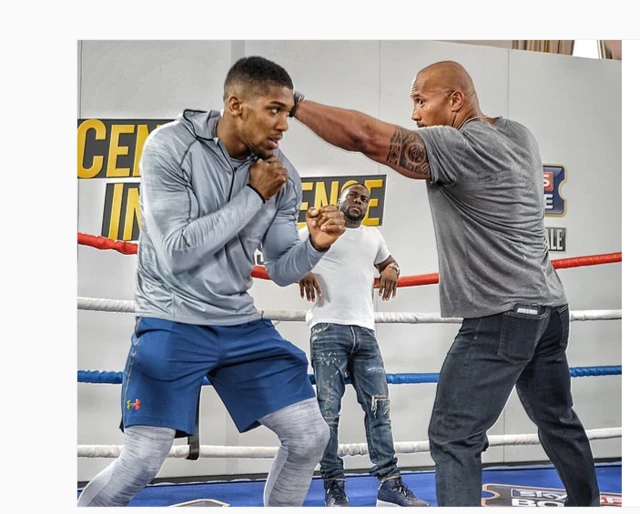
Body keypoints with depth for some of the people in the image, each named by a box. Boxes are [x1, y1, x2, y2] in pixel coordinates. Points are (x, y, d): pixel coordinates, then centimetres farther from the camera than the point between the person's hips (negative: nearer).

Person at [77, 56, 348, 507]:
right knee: (142, 461, -12)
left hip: (242, 324, 5)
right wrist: (253, 196, -21)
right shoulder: (170, 146, -15)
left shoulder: (281, 174, -3)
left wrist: (316, 246, -17)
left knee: (311, 436, 3)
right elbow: (176, 254, -21)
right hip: (173, 321, -5)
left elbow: (281, 271, 5)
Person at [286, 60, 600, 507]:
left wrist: (293, 102, -14)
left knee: (453, 437, -5)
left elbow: (363, 135, -21)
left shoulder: (457, 147, -15)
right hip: (549, 306, 9)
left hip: (501, 318, -9)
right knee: (558, 421, 22)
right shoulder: (520, 134, 10)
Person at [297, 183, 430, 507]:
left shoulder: (374, 237, 23)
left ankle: (390, 484, 5)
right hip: (328, 329, -5)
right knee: (329, 410, -7)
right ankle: (334, 489, -1)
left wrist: (392, 270, 15)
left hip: (364, 331, 5)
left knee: (378, 406, 1)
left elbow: (387, 262, 39)